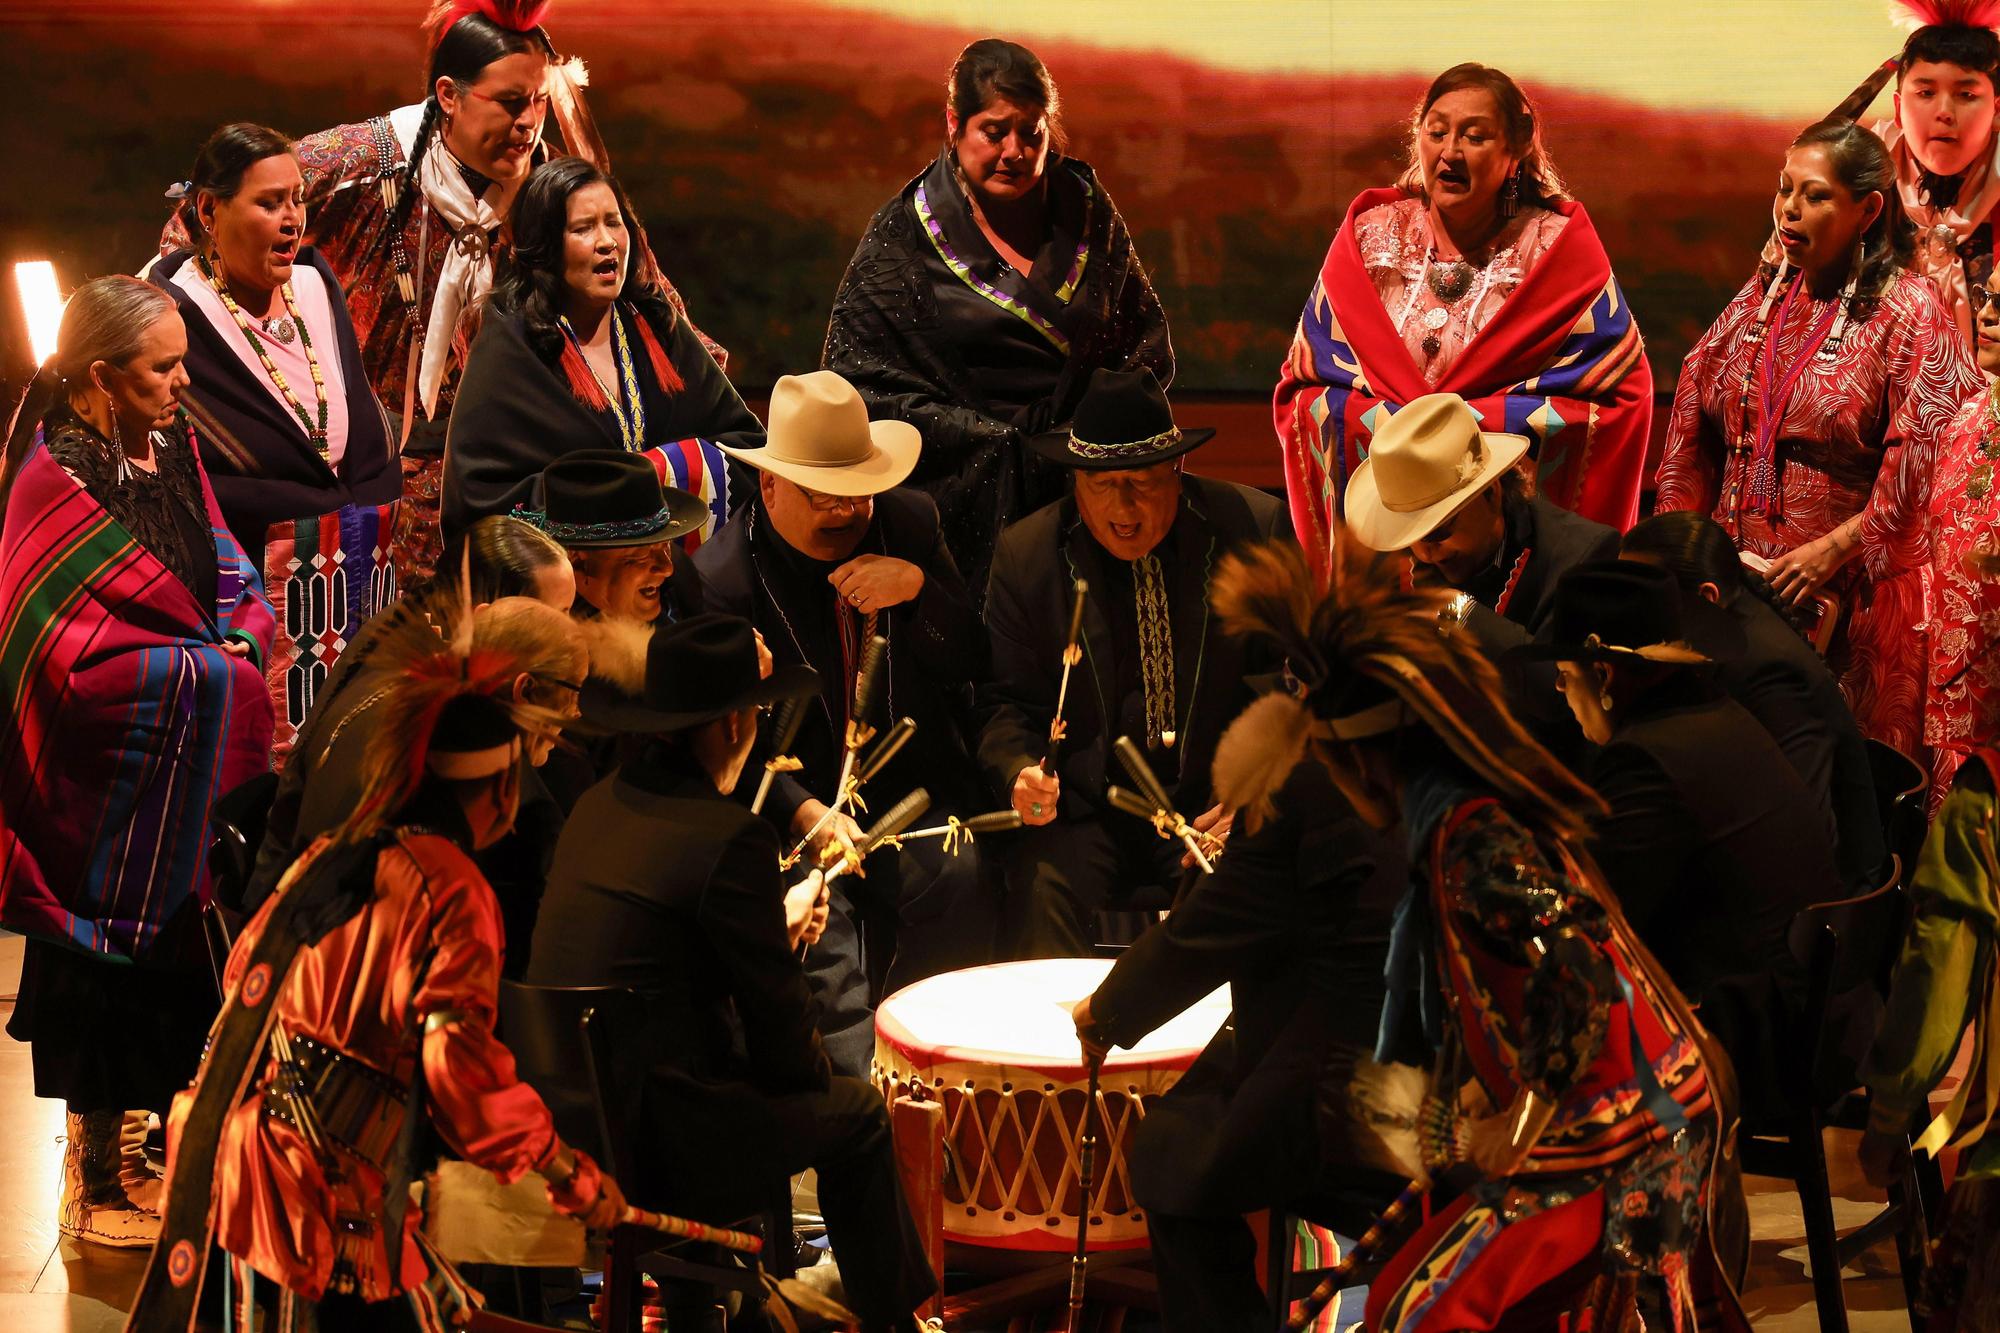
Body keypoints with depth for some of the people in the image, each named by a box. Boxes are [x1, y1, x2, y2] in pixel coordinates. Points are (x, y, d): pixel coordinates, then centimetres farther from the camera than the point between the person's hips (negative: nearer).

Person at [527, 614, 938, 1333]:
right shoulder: (729, 837, -17)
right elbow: (782, 1030, -11)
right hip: (651, 1152, -8)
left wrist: (777, 920, 23)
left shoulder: (599, 804, 6)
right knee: (854, 1110, 15)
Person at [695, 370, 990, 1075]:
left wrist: (916, 588, -12)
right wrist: (805, 813, -27)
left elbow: (972, 661, 8)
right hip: (798, 811, -3)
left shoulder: (910, 522, 8)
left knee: (966, 878, -28)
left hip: (918, 798, 3)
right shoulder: (720, 580, -7)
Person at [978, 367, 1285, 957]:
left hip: (1213, 804, -1)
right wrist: (1021, 772, -14)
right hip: (1080, 810, 1)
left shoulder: (1254, 527, -1)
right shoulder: (1025, 554, 2)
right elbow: (1006, 703, 8)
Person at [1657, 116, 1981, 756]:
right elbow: (1695, 429, 14)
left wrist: (1836, 548, -20)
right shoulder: (1761, 298, 11)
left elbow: (1928, 462, -16)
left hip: (1853, 595, -6)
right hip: (1734, 577, 6)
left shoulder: (1909, 312, -8)